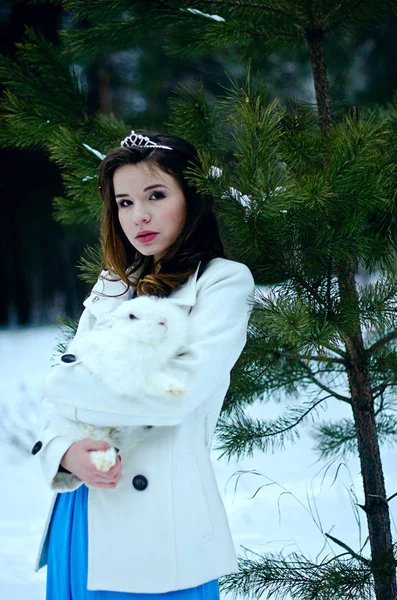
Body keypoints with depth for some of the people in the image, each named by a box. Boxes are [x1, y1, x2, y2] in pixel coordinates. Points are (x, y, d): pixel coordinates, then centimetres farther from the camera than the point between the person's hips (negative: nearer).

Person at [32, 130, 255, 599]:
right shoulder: (110, 287, 14)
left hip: (158, 522, -5)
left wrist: (67, 384, -8)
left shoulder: (224, 281, -2)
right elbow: (57, 399, 8)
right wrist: (63, 451, -14)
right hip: (79, 511, 5)